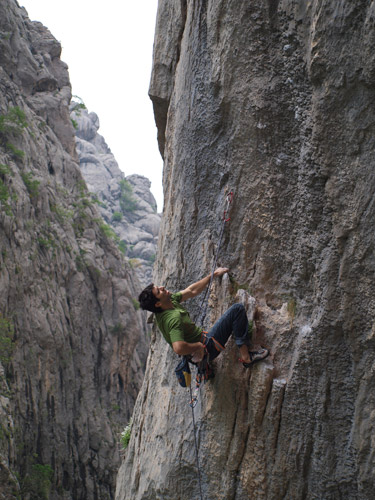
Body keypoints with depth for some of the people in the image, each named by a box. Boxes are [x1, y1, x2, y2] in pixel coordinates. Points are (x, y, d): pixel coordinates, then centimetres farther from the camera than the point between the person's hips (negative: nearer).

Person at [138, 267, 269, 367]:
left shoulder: (171, 301, -4)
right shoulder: (174, 318, -32)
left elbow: (192, 291, 9)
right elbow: (178, 348, -42)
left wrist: (213, 274, 12)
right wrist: (199, 346, -25)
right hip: (206, 348, -10)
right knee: (237, 309, -12)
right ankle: (246, 356, -10)